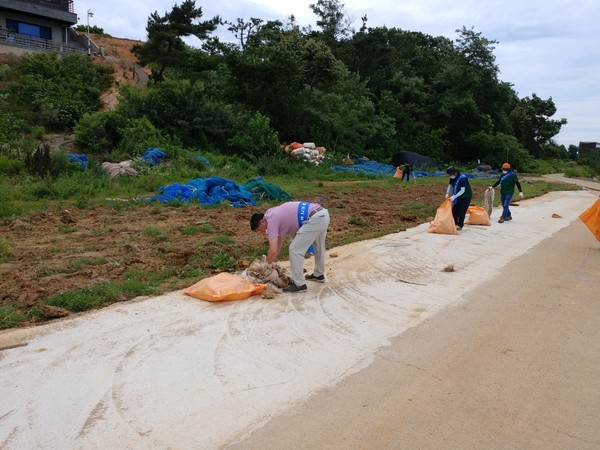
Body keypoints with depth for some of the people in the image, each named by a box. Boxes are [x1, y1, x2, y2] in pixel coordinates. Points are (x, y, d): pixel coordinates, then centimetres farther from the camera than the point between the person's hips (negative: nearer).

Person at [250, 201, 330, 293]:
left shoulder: (271, 220, -5)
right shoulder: (274, 214, 22)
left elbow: (273, 251, -10)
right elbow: (280, 239, 32)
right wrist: (272, 261, 33)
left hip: (315, 219, -10)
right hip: (323, 213, 10)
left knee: (295, 250, -1)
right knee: (318, 247, 29)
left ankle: (299, 284, 6)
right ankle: (319, 275, 47)